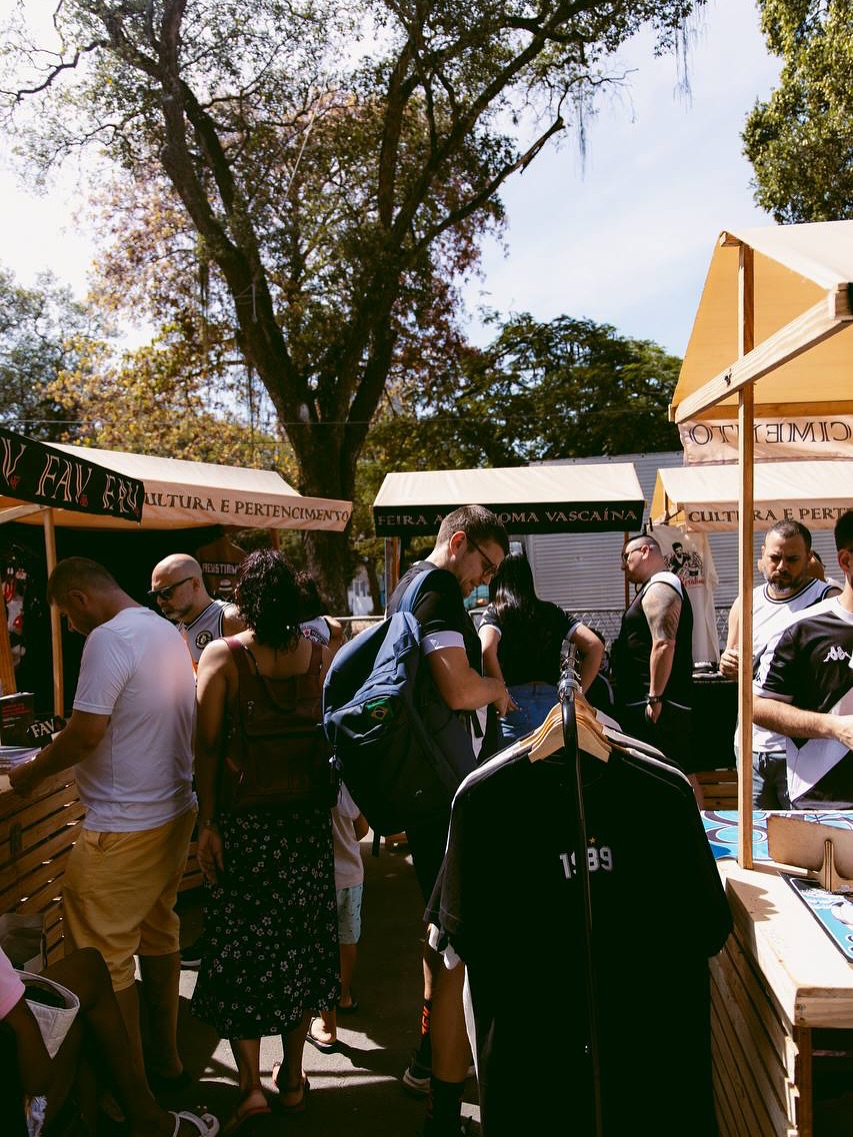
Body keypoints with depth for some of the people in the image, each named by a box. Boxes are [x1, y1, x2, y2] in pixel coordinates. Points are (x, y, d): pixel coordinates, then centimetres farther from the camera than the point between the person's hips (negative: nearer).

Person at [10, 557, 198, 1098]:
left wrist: (31, 773, -6)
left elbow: (87, 730, -22)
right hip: (176, 810, 10)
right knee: (157, 936, 21)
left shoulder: (110, 638, -18)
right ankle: (167, 1060, 34)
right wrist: (61, 752, 19)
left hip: (125, 827, -9)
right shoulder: (168, 632, 10)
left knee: (104, 959, 4)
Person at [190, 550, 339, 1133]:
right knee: (299, 939, 15)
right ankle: (293, 1078, 29)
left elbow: (208, 747, -11)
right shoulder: (321, 655, -3)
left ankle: (251, 1085, 16)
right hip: (308, 817, 3)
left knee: (241, 941, 11)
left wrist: (207, 823, -5)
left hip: (242, 821, -2)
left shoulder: (221, 655, -10)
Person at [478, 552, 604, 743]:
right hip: (553, 702, 4)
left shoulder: (495, 612, 3)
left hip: (515, 706, -4)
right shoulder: (552, 611, 14)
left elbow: (487, 649, -19)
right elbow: (595, 645, 6)